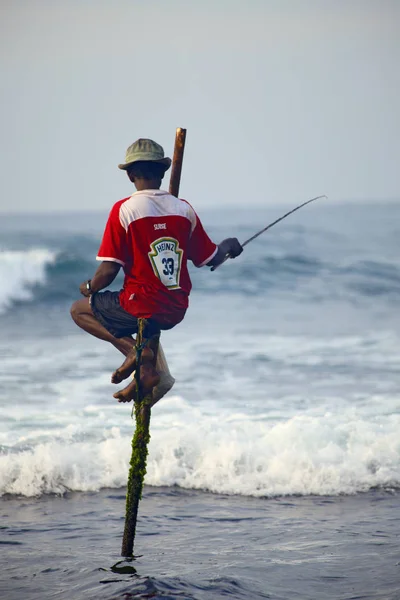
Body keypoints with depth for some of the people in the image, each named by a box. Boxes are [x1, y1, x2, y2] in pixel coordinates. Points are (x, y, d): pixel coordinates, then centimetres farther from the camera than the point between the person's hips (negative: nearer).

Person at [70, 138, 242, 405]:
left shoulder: (124, 209, -12)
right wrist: (228, 246, 33)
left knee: (79, 310, 18)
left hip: (141, 307, -6)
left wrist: (90, 288, 9)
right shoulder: (184, 209, 1)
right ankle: (154, 371, 19)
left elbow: (109, 270, -13)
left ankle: (132, 349, -1)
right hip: (176, 312, 6)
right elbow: (210, 259, 10)